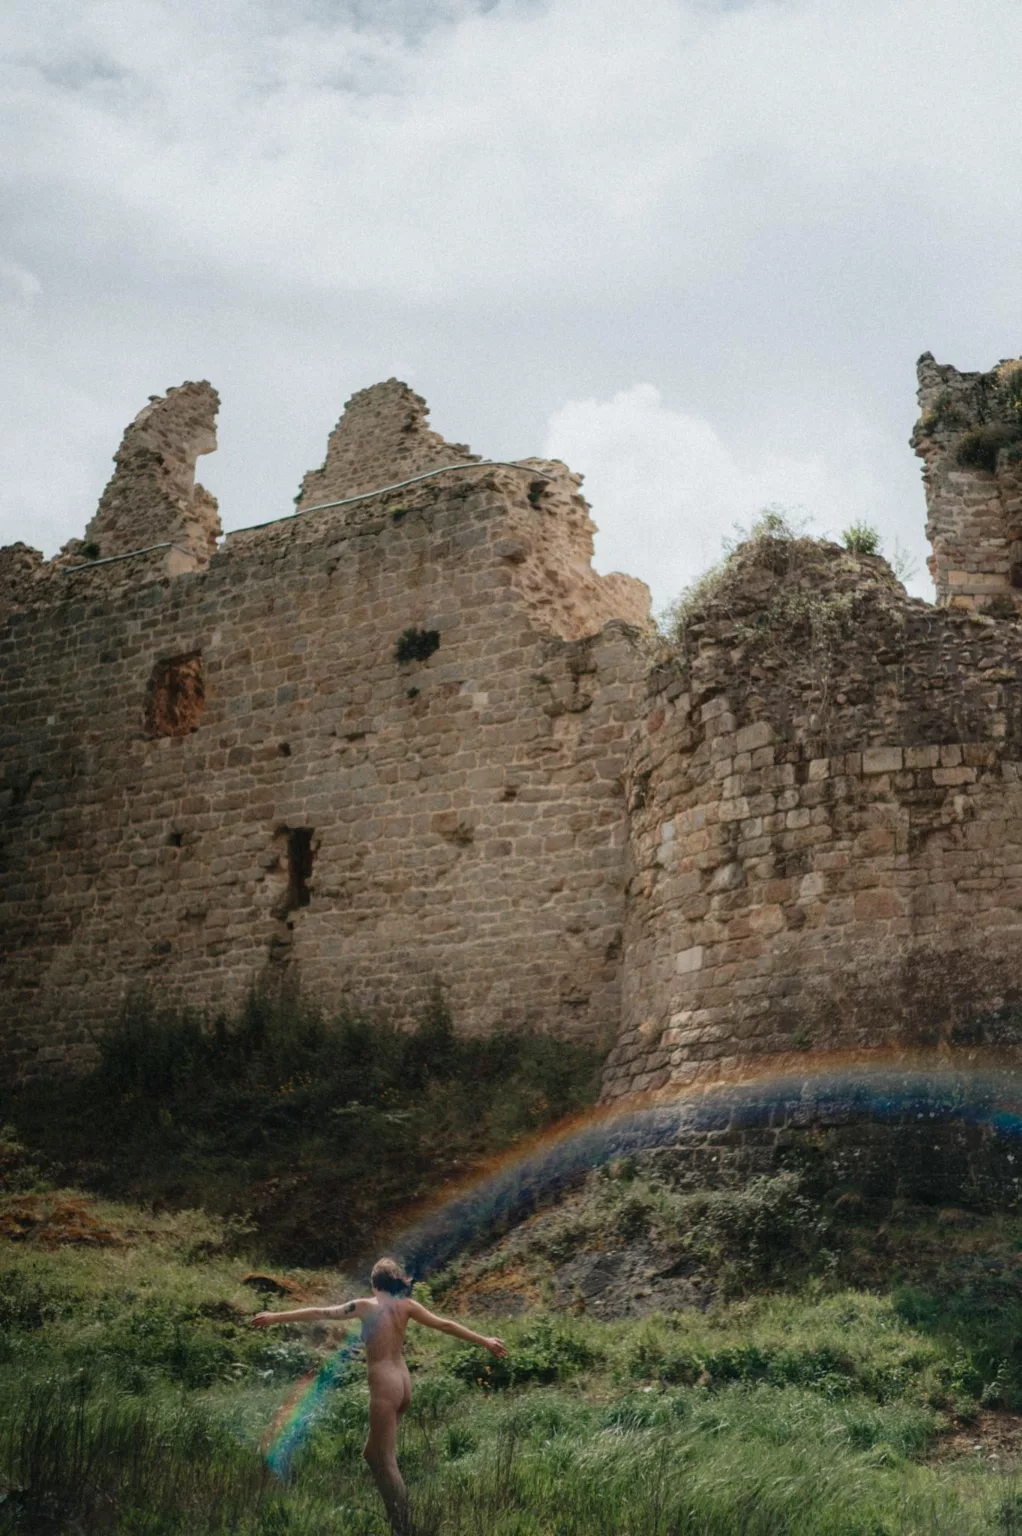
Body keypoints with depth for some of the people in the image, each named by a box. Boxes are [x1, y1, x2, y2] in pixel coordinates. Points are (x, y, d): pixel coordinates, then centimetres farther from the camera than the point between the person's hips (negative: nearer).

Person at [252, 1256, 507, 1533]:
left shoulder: (366, 1306, -10)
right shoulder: (406, 1306, 4)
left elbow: (319, 1313, -9)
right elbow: (445, 1325, 5)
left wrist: (275, 1317, -3)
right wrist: (484, 1341, 12)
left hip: (384, 1386, -7)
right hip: (402, 1382, 7)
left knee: (387, 1461, -1)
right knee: (373, 1454, 21)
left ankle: (401, 1527, -3)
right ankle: (395, 1516, 24)